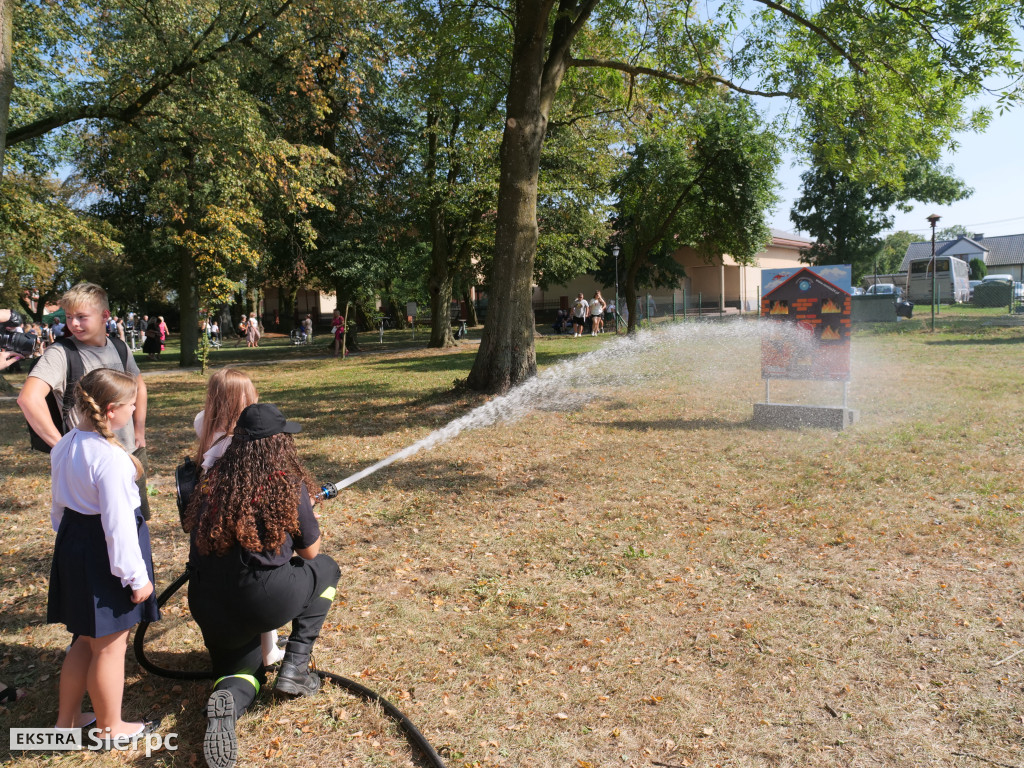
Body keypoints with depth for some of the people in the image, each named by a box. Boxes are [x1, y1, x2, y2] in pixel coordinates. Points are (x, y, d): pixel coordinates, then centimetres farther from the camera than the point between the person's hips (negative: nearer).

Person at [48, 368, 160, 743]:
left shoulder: (64, 446, 3)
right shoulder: (111, 458, -26)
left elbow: (58, 503, 14)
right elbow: (118, 523, -24)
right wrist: (136, 575, -16)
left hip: (73, 543, 9)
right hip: (104, 554, -9)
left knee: (86, 639, 25)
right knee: (110, 645, 9)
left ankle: (67, 718, 40)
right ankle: (110, 727, 27)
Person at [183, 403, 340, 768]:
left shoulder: (212, 482, 4)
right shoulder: (288, 483, -8)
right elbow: (309, 551, 3)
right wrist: (304, 511, 22)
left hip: (207, 605, 5)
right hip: (265, 601, -5)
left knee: (243, 670, 29)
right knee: (326, 568, 24)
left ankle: (225, 702, -8)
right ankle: (294, 668, 15)